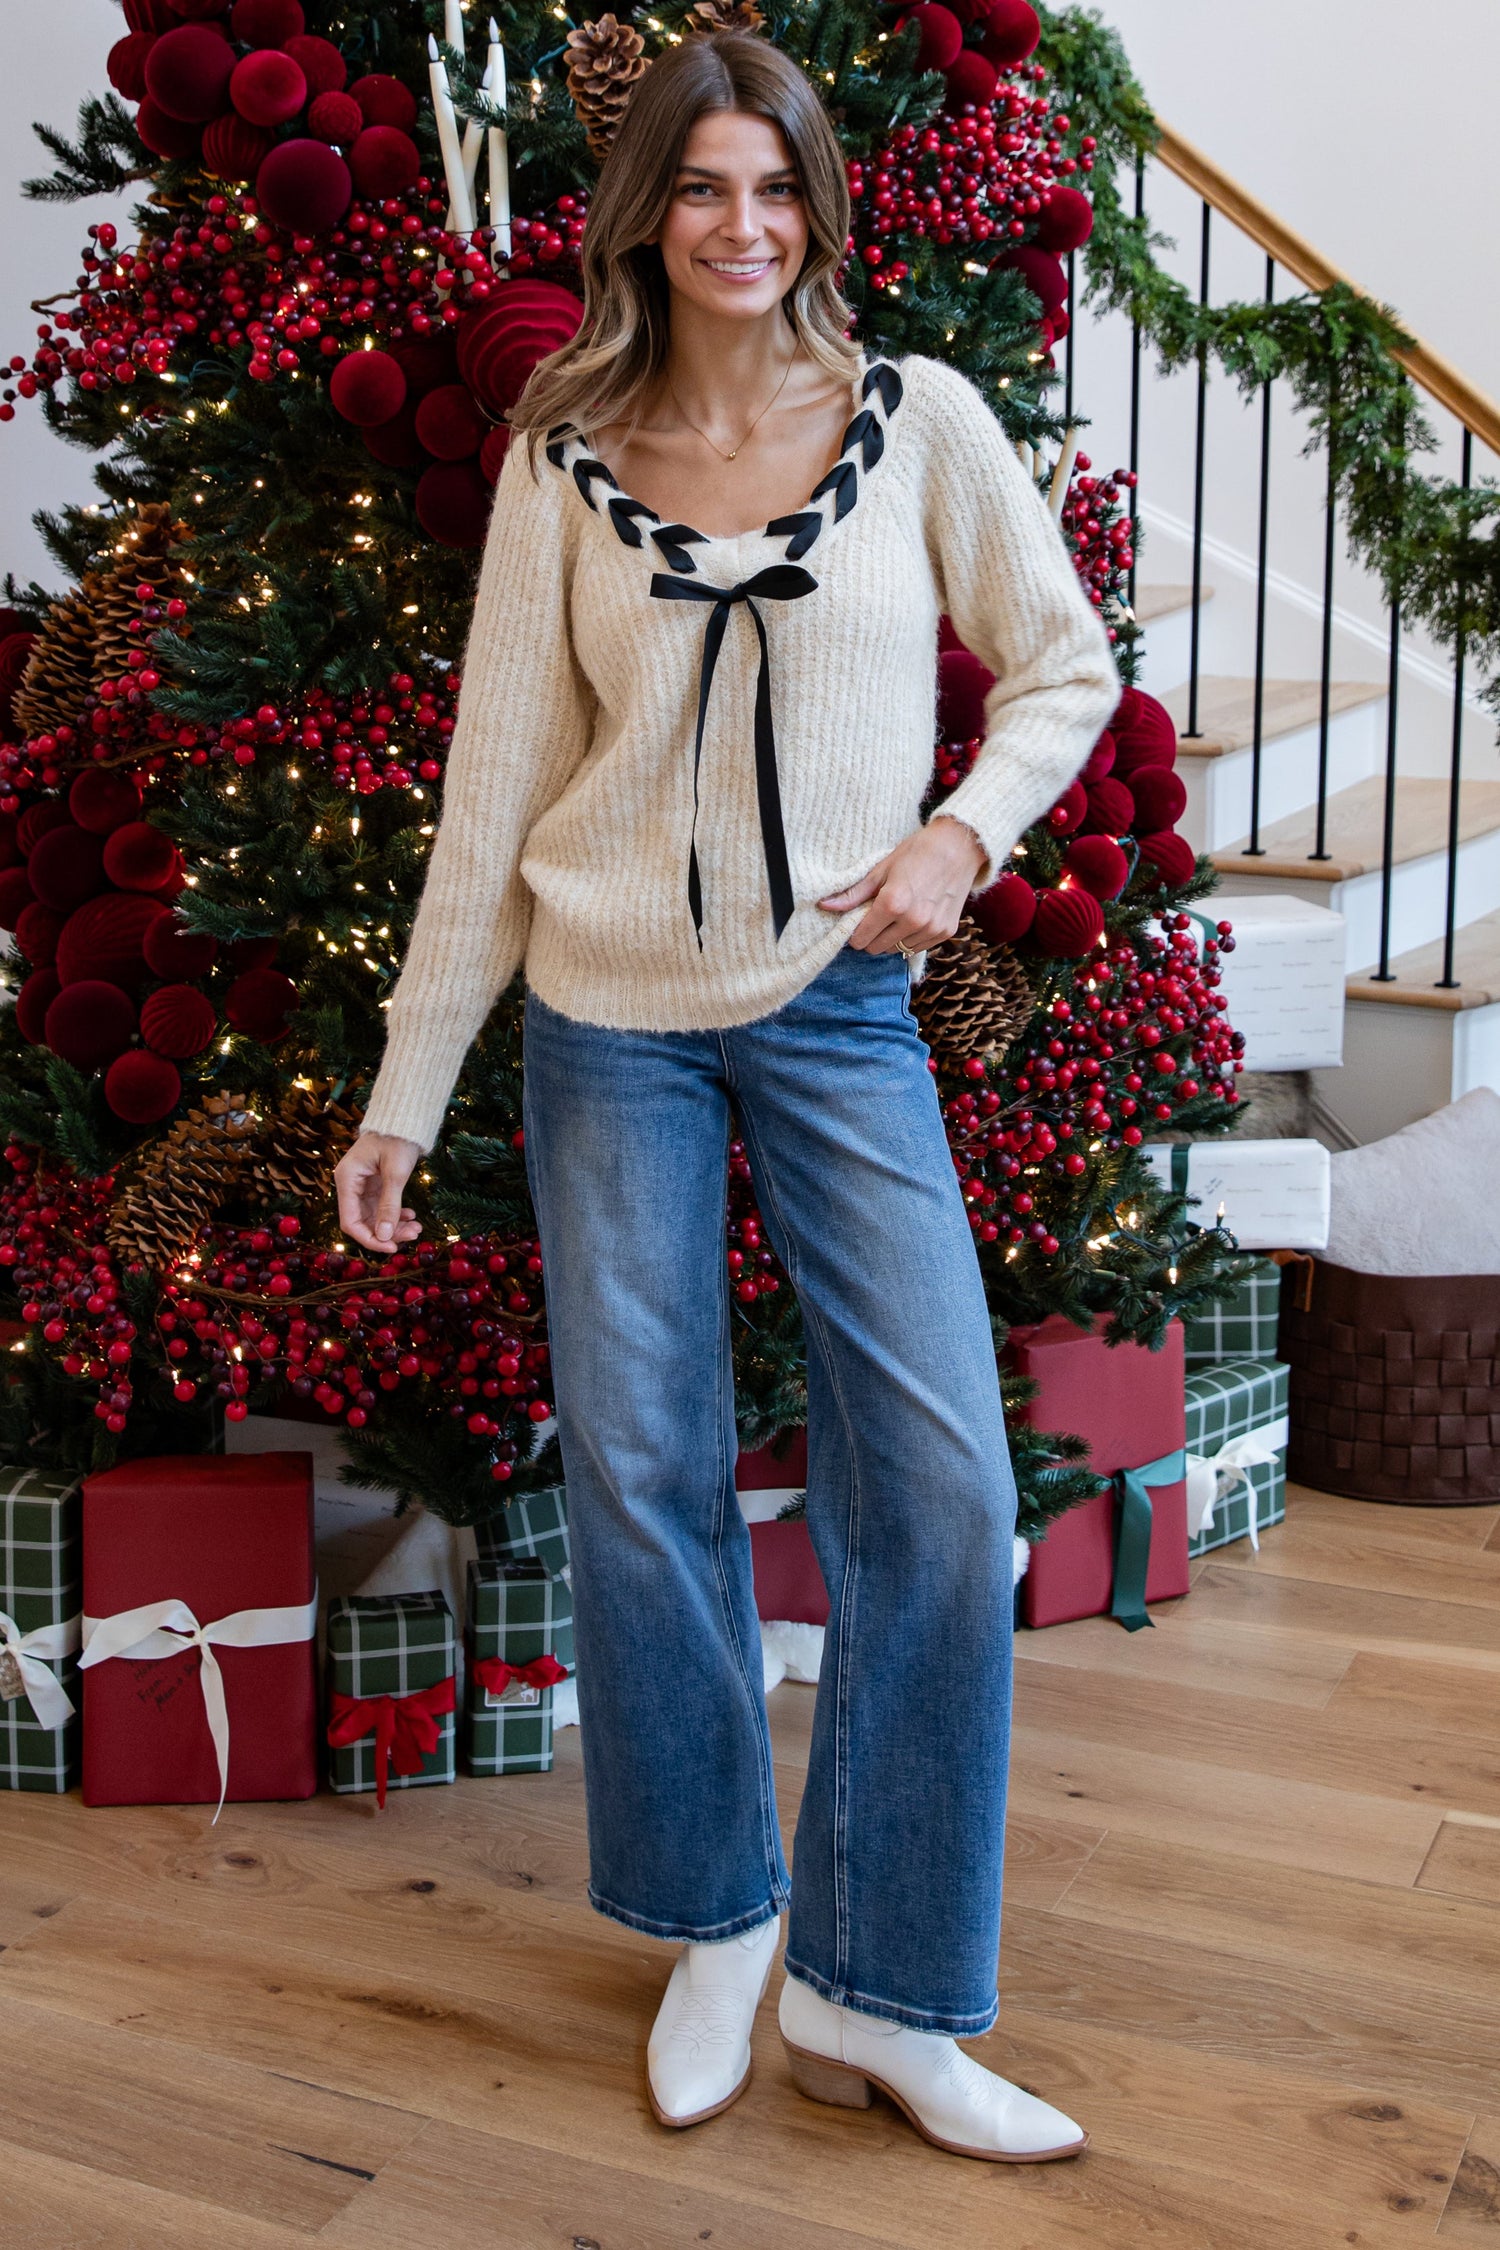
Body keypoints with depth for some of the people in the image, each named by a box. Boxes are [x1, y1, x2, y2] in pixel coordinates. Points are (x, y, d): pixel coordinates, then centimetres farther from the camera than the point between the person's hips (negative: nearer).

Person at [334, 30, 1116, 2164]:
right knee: (638, 1473, 4)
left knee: (941, 1486, -6)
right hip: (611, 1020, 1)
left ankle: (877, 1995, 13)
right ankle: (719, 1919, 27)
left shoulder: (921, 422, 4)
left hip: (839, 1012, 0)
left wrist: (964, 830, -7)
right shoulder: (563, 463, 5)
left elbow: (1069, 666, 13)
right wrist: (406, 1088, 3)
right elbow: (495, 785, 4)